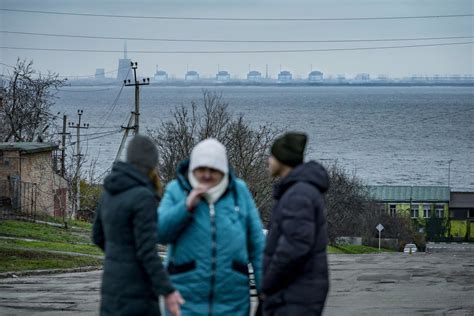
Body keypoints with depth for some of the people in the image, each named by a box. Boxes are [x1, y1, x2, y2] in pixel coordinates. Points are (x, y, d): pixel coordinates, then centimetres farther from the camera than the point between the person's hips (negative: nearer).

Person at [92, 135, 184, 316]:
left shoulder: (110, 192, 8)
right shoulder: (143, 198, -18)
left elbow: (98, 237, 20)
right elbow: (147, 251, -22)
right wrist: (167, 292, -21)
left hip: (113, 284, 9)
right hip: (136, 291, -9)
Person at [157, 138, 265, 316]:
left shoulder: (239, 191, 3)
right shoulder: (176, 191, 2)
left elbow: (257, 244, 5)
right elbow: (160, 233, -7)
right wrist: (187, 206, -19)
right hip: (187, 301, -1)